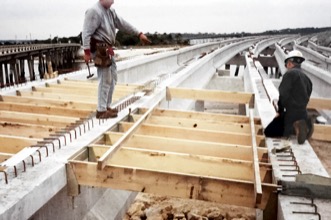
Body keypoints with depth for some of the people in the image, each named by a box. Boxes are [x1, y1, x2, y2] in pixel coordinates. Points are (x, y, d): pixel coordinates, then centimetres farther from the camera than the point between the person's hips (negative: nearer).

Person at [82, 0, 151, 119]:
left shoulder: (110, 11, 14)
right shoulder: (94, 11, -14)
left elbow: (122, 24, 16)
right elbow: (86, 32, -19)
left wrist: (139, 34, 14)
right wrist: (87, 51, -24)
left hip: (107, 49, 10)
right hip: (100, 49, -10)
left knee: (112, 78, 15)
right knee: (105, 80, -7)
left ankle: (106, 106, 25)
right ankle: (101, 111, 0)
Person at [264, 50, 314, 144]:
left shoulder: (290, 73, -9)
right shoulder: (307, 78, 16)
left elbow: (284, 94, -15)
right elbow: (305, 98, 18)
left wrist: (280, 111, 1)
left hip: (291, 113, -8)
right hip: (303, 114, 8)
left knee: (268, 132, -5)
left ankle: (294, 127, -19)